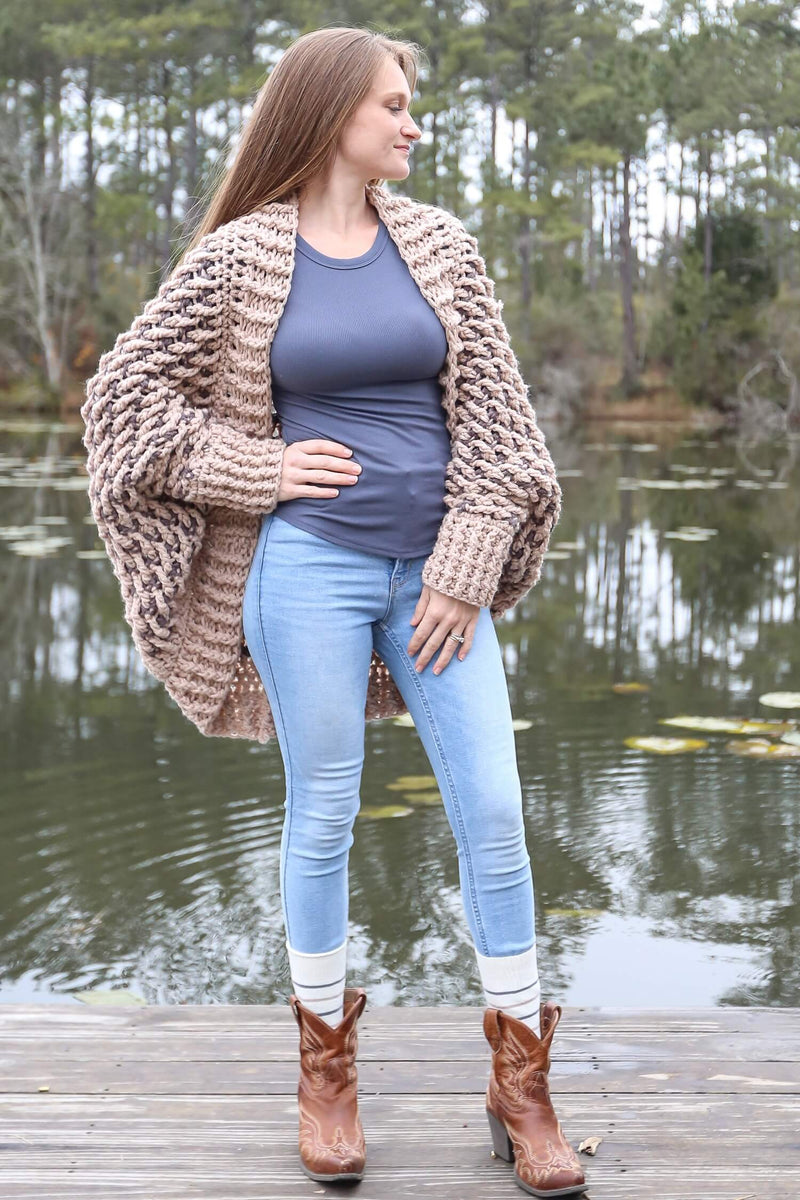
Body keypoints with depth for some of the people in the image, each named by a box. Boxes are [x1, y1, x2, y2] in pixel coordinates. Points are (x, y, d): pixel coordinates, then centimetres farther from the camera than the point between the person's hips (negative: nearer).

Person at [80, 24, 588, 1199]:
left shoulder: (438, 242, 7)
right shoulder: (240, 256, -1)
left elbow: (490, 412, 4)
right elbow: (122, 392, 4)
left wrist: (464, 571, -3)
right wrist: (259, 468, -6)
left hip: (433, 571, 3)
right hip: (312, 565, -3)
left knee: (494, 815, 1)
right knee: (322, 822, 6)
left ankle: (521, 1088, 14)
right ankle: (326, 1069, 24)